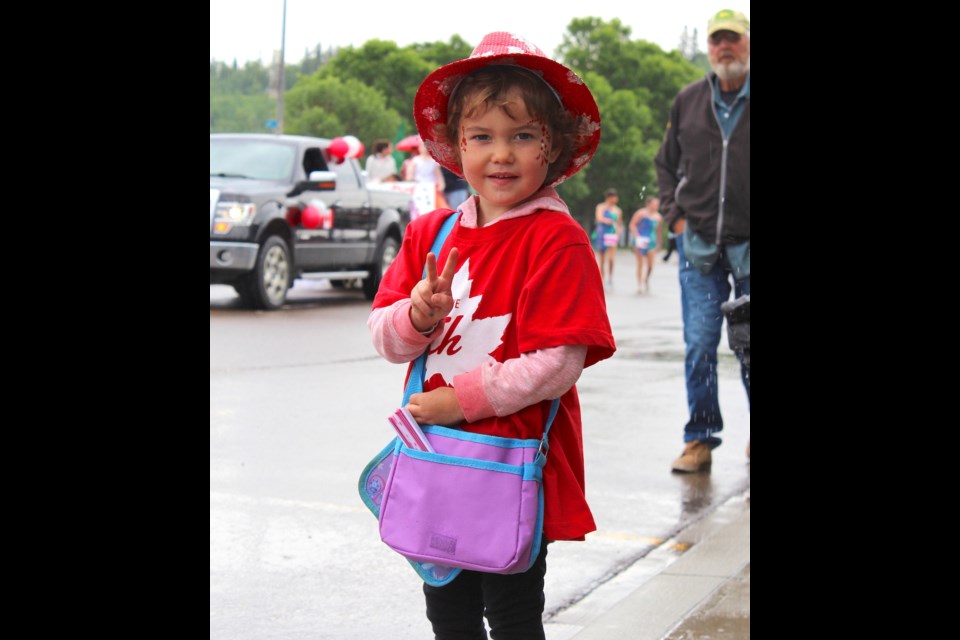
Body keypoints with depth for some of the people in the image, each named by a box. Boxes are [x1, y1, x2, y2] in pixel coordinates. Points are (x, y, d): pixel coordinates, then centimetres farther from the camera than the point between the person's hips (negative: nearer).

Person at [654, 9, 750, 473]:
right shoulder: (689, 101, 6)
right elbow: (665, 164, 18)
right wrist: (675, 216, 7)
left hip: (748, 245, -2)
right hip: (699, 244, 2)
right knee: (699, 345, -1)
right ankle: (700, 439, 8)